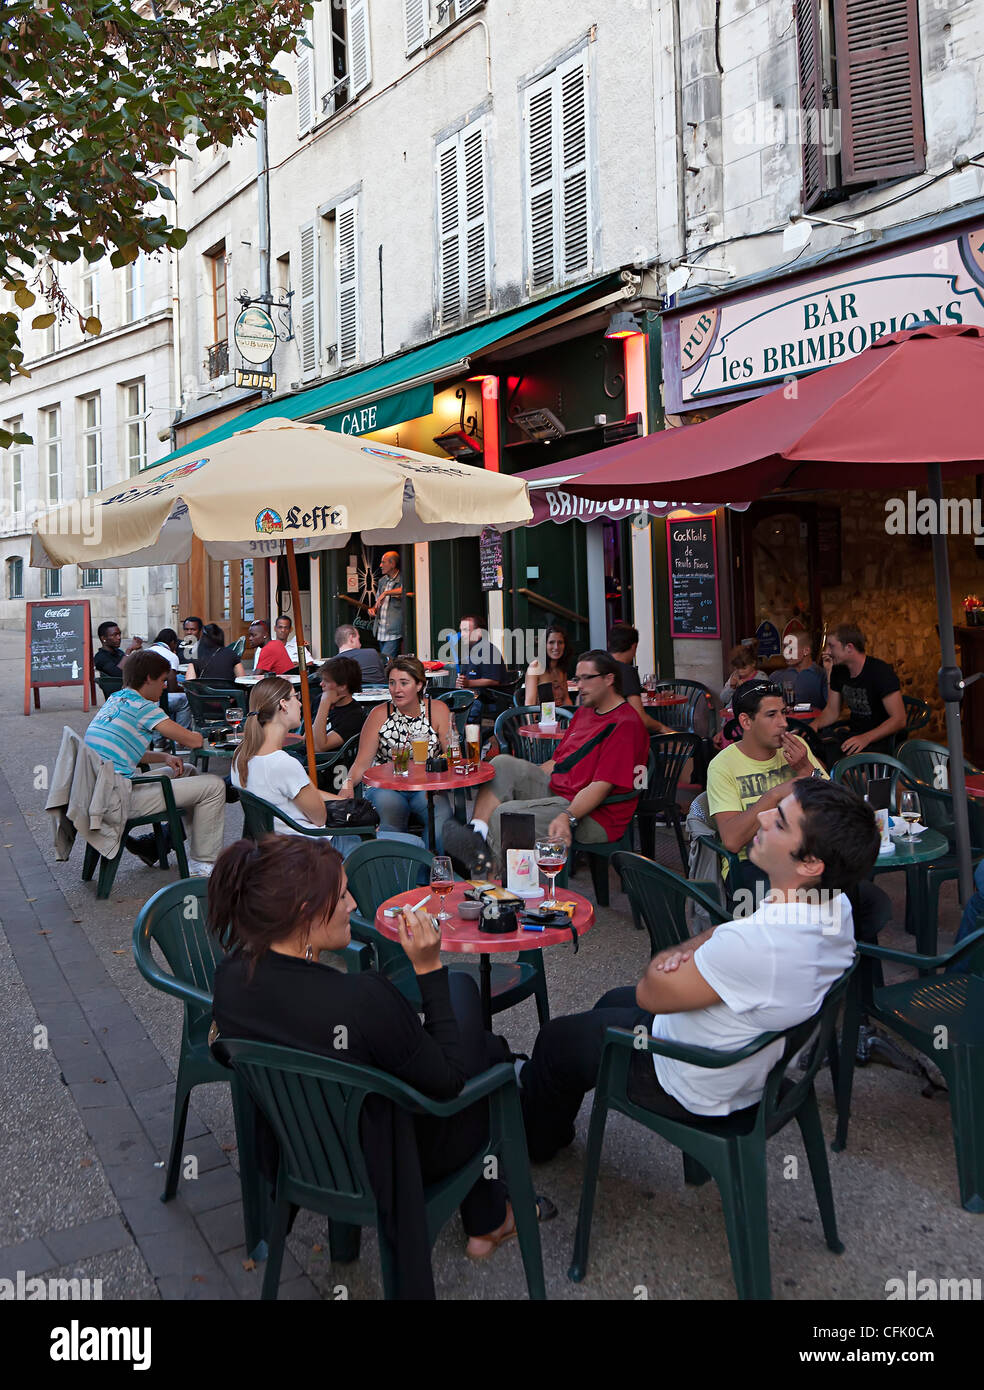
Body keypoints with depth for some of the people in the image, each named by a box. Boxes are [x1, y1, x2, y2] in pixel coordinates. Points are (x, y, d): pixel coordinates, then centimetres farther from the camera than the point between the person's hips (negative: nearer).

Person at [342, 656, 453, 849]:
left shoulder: (438, 710, 2)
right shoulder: (380, 714, 1)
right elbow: (362, 763, -2)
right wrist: (348, 783, -23)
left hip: (426, 788, 1)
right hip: (384, 787, 0)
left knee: (441, 813, -30)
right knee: (388, 805, -33)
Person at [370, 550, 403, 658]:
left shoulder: (402, 580, -8)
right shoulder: (382, 581, 15)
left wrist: (386, 593, -27)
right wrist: (373, 608, 5)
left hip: (393, 634, -8)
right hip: (381, 632, 8)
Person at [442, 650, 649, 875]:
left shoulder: (625, 725, -14)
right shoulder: (585, 711, 19)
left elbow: (603, 785, -23)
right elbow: (558, 761, 24)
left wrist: (568, 817, -34)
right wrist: (527, 776, 13)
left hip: (593, 816, -10)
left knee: (507, 813, -27)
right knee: (504, 765, -4)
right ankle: (477, 833, -21)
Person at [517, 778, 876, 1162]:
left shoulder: (755, 945, -42)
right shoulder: (835, 902, -14)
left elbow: (650, 993, -26)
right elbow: (730, 933, 2)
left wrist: (663, 960, -7)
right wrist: (684, 952, -16)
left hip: (696, 1090, -8)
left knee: (556, 1038, 15)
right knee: (612, 1001, 30)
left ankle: (534, 1142, 45)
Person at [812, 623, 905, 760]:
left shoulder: (880, 671, -15)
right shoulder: (839, 671, 7)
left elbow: (899, 719, -18)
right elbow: (832, 711, 16)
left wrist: (866, 738, -29)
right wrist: (816, 724, -6)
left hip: (879, 738, -7)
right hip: (852, 733, 7)